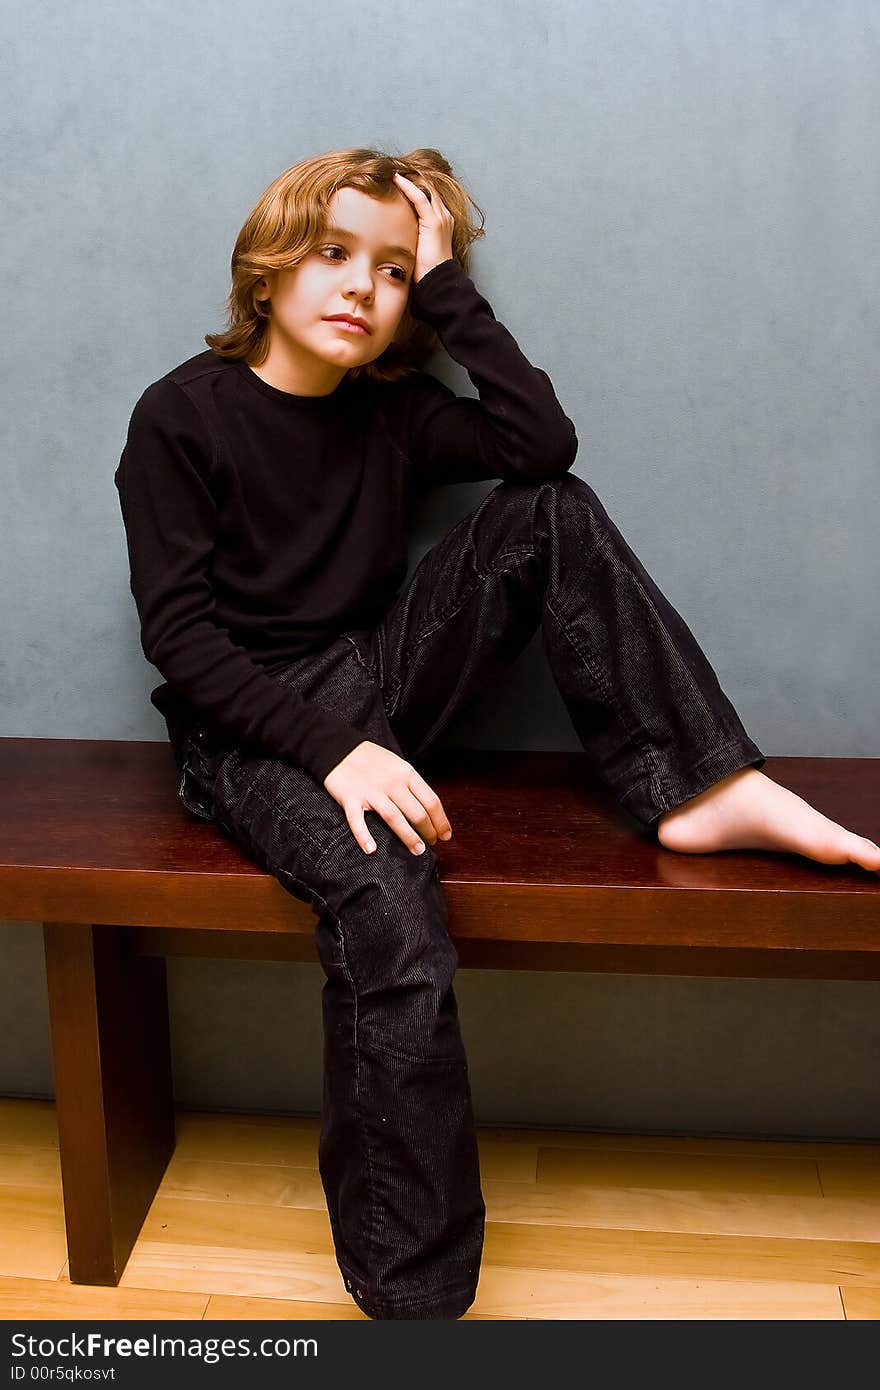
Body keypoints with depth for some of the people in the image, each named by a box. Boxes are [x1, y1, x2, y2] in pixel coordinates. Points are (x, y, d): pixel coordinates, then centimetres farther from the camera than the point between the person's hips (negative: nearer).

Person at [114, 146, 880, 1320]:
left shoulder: (391, 413, 7)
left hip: (371, 685, 6)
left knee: (552, 512, -9)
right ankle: (409, 1290, -22)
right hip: (246, 729, -5)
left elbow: (544, 444, -10)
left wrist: (446, 286, -8)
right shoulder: (182, 415, -7)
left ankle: (701, 793, -13)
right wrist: (332, 749, -24)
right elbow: (177, 631, -13)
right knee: (389, 912, -35)